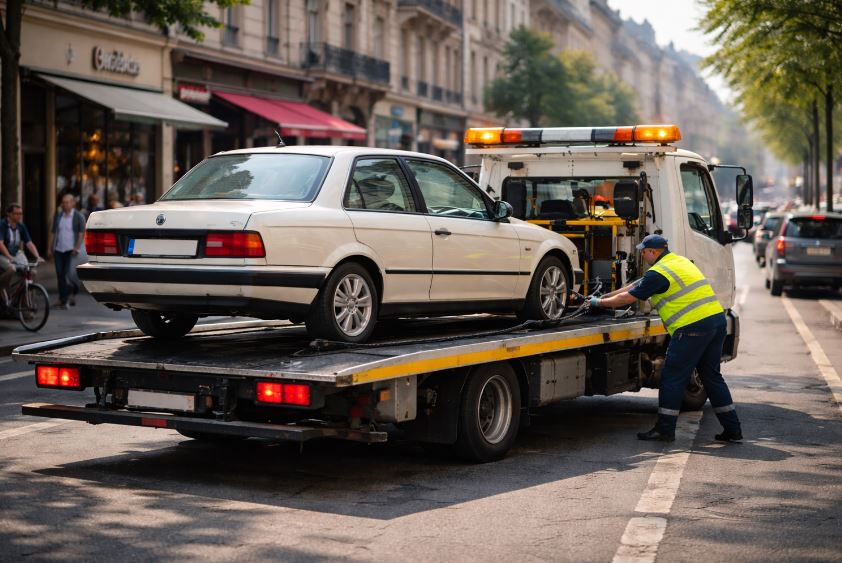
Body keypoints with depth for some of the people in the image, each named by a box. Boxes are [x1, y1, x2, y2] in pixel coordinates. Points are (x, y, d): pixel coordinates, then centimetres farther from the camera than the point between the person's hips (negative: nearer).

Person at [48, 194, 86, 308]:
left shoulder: (78, 216, -1)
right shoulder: (58, 215, 12)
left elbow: (81, 233, -6)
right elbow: (53, 232, 15)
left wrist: (77, 247, -14)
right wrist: (49, 247, 11)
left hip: (71, 250, -4)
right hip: (58, 249, 4)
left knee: (67, 273, -14)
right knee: (60, 274, 3)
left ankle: (73, 290, 13)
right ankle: (62, 300, 9)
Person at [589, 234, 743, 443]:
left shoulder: (658, 273, -8)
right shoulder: (678, 261, 21)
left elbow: (628, 298, -3)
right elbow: (635, 285, 26)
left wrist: (599, 302, 12)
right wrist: (604, 296, 28)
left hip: (693, 327, -9)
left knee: (672, 378, 0)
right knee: (712, 376, 15)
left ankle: (665, 429, 5)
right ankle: (733, 430, 15)